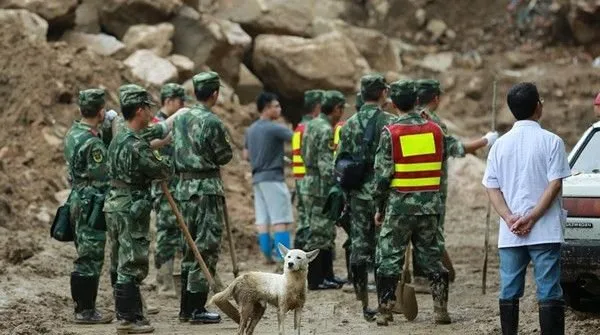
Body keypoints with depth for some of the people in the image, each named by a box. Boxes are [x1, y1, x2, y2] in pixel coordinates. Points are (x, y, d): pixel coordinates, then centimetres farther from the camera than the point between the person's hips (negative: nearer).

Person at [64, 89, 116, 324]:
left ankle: (82, 307, 20)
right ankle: (85, 311, 0)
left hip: (78, 201, 10)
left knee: (85, 258, 15)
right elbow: (102, 179, -20)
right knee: (90, 260, -4)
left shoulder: (73, 133, 8)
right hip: (91, 205, -10)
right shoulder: (92, 143, -20)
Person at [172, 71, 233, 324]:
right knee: (206, 249, -3)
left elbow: (175, 153, 13)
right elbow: (225, 156, -6)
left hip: (184, 187, 8)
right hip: (207, 189, -8)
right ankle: (197, 310, -4)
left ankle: (186, 308, 19)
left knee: (190, 248, 15)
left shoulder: (180, 119, 9)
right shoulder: (212, 122, -14)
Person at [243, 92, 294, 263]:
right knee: (280, 220, -7)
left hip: (257, 178, 8)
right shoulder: (275, 129, -12)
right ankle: (284, 257, -10)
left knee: (262, 219, 6)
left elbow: (246, 155, 20)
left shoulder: (251, 130, 12)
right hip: (273, 177, -8)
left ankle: (268, 254, 7)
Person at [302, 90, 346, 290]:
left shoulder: (312, 125, 14)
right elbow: (326, 164, -22)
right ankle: (315, 280, -2)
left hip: (311, 182, 10)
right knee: (319, 233, -5)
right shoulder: (325, 130, -17)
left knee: (326, 232, 16)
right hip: (321, 186, -10)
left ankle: (327, 275, 21)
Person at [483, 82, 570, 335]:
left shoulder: (500, 145, 7)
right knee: (549, 292, -2)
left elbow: (492, 188, 3)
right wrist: (531, 218, -10)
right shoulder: (551, 141, -4)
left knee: (509, 292, 9)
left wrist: (510, 218, -6)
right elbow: (555, 184, -11)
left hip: (509, 235, 4)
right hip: (545, 231, -3)